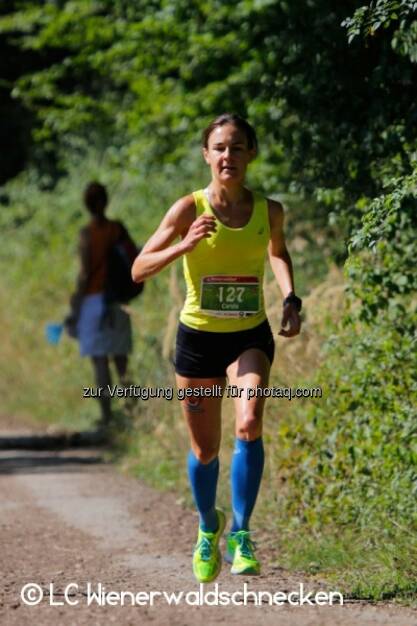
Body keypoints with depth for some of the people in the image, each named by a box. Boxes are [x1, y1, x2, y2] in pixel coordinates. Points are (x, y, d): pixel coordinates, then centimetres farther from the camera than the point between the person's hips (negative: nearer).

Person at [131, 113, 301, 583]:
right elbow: (139, 269, -13)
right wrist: (184, 246, -29)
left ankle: (240, 534, -17)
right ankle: (209, 528, 39)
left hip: (250, 337, 0)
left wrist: (290, 300, 2)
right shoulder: (190, 209, -11)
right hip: (198, 336, 0)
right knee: (204, 450, 10)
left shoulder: (269, 211, -4)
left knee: (249, 424, -27)